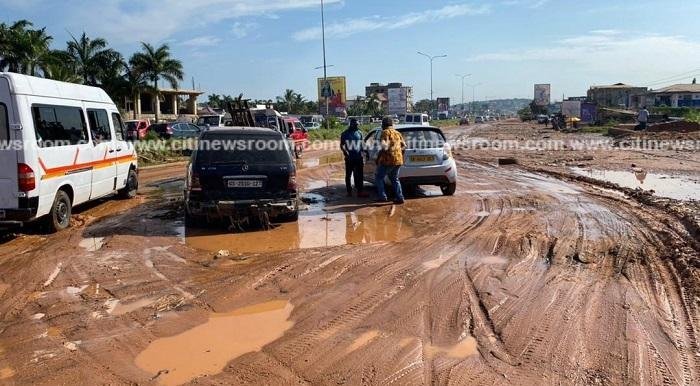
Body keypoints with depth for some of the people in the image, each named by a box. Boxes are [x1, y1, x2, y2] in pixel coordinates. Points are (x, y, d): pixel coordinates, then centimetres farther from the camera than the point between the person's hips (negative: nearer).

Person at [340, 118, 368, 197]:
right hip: (349, 158, -3)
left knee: (360, 176, -1)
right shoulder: (345, 134, -1)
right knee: (348, 175, 6)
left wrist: (362, 156, 15)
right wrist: (345, 151, -23)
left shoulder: (359, 133, 11)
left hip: (358, 158, 3)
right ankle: (349, 191, 15)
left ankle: (360, 191, -1)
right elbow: (342, 145, -3)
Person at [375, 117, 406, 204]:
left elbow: (385, 145, -20)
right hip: (398, 160, 7)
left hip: (388, 160, -7)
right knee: (394, 179, 21)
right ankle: (400, 198, 12)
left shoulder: (386, 132, -6)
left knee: (378, 178, 8)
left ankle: (382, 197, 1)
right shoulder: (397, 133, 16)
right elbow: (404, 145, 21)